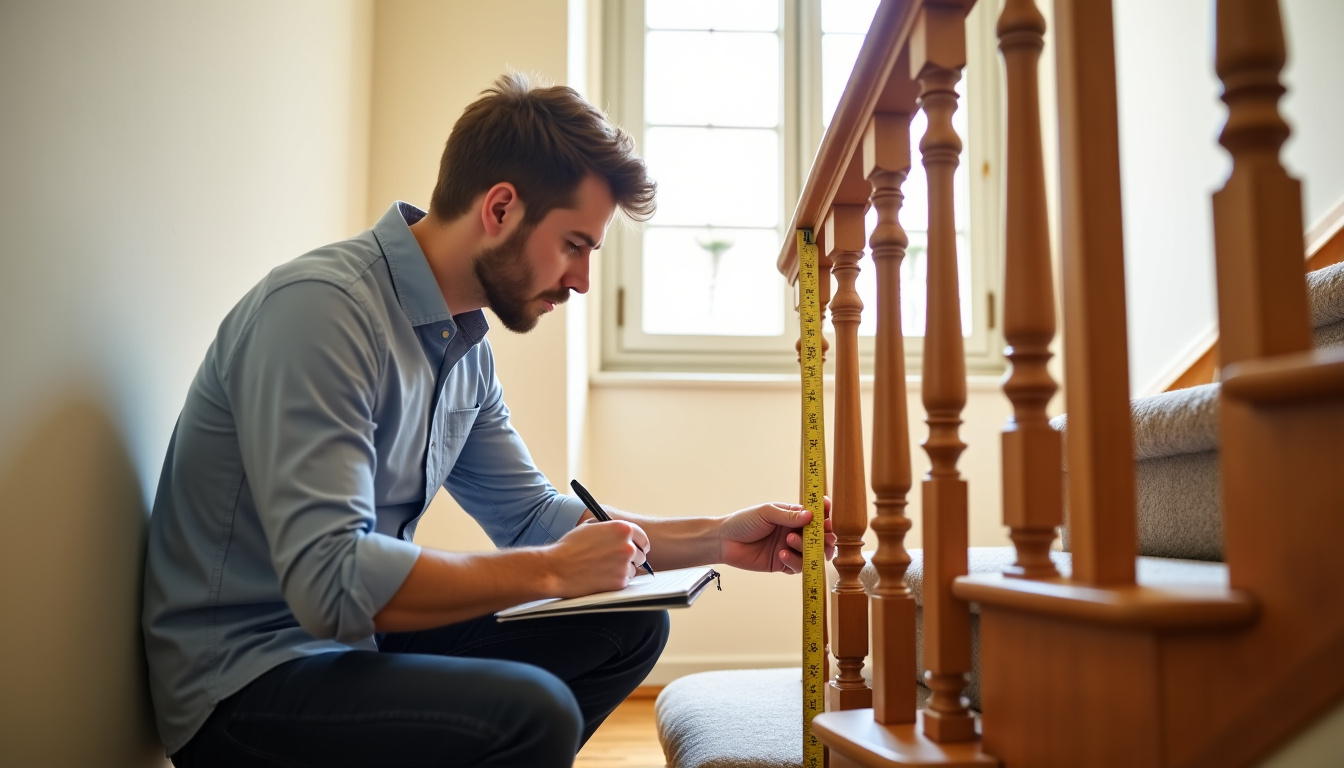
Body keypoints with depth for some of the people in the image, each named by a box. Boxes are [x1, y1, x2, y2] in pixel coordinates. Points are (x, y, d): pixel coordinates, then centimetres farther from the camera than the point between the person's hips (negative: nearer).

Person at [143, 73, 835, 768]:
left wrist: (718, 539, 6)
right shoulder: (320, 307, -22)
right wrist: (553, 570, -20)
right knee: (531, 710, -31)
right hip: (244, 682, -8)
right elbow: (332, 584, -29)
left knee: (629, 627, 4)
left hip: (358, 638, 9)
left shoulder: (465, 342, 6)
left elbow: (532, 516, 13)